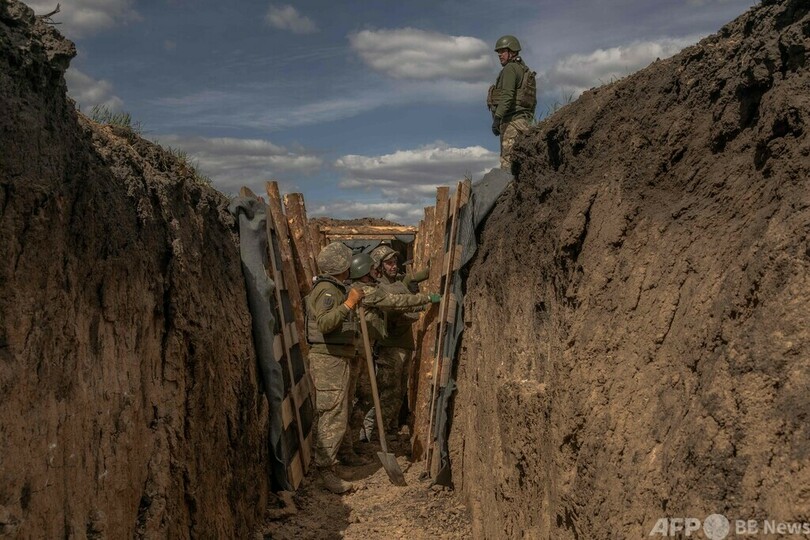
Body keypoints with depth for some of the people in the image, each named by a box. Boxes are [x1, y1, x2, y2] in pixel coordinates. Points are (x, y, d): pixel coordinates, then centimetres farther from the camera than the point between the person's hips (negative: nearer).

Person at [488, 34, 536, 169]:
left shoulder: (510, 69, -6)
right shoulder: (525, 71, 23)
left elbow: (507, 95, -20)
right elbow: (533, 101, 23)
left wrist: (497, 118, -23)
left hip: (511, 120, -10)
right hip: (524, 120, 10)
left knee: (508, 161, -14)